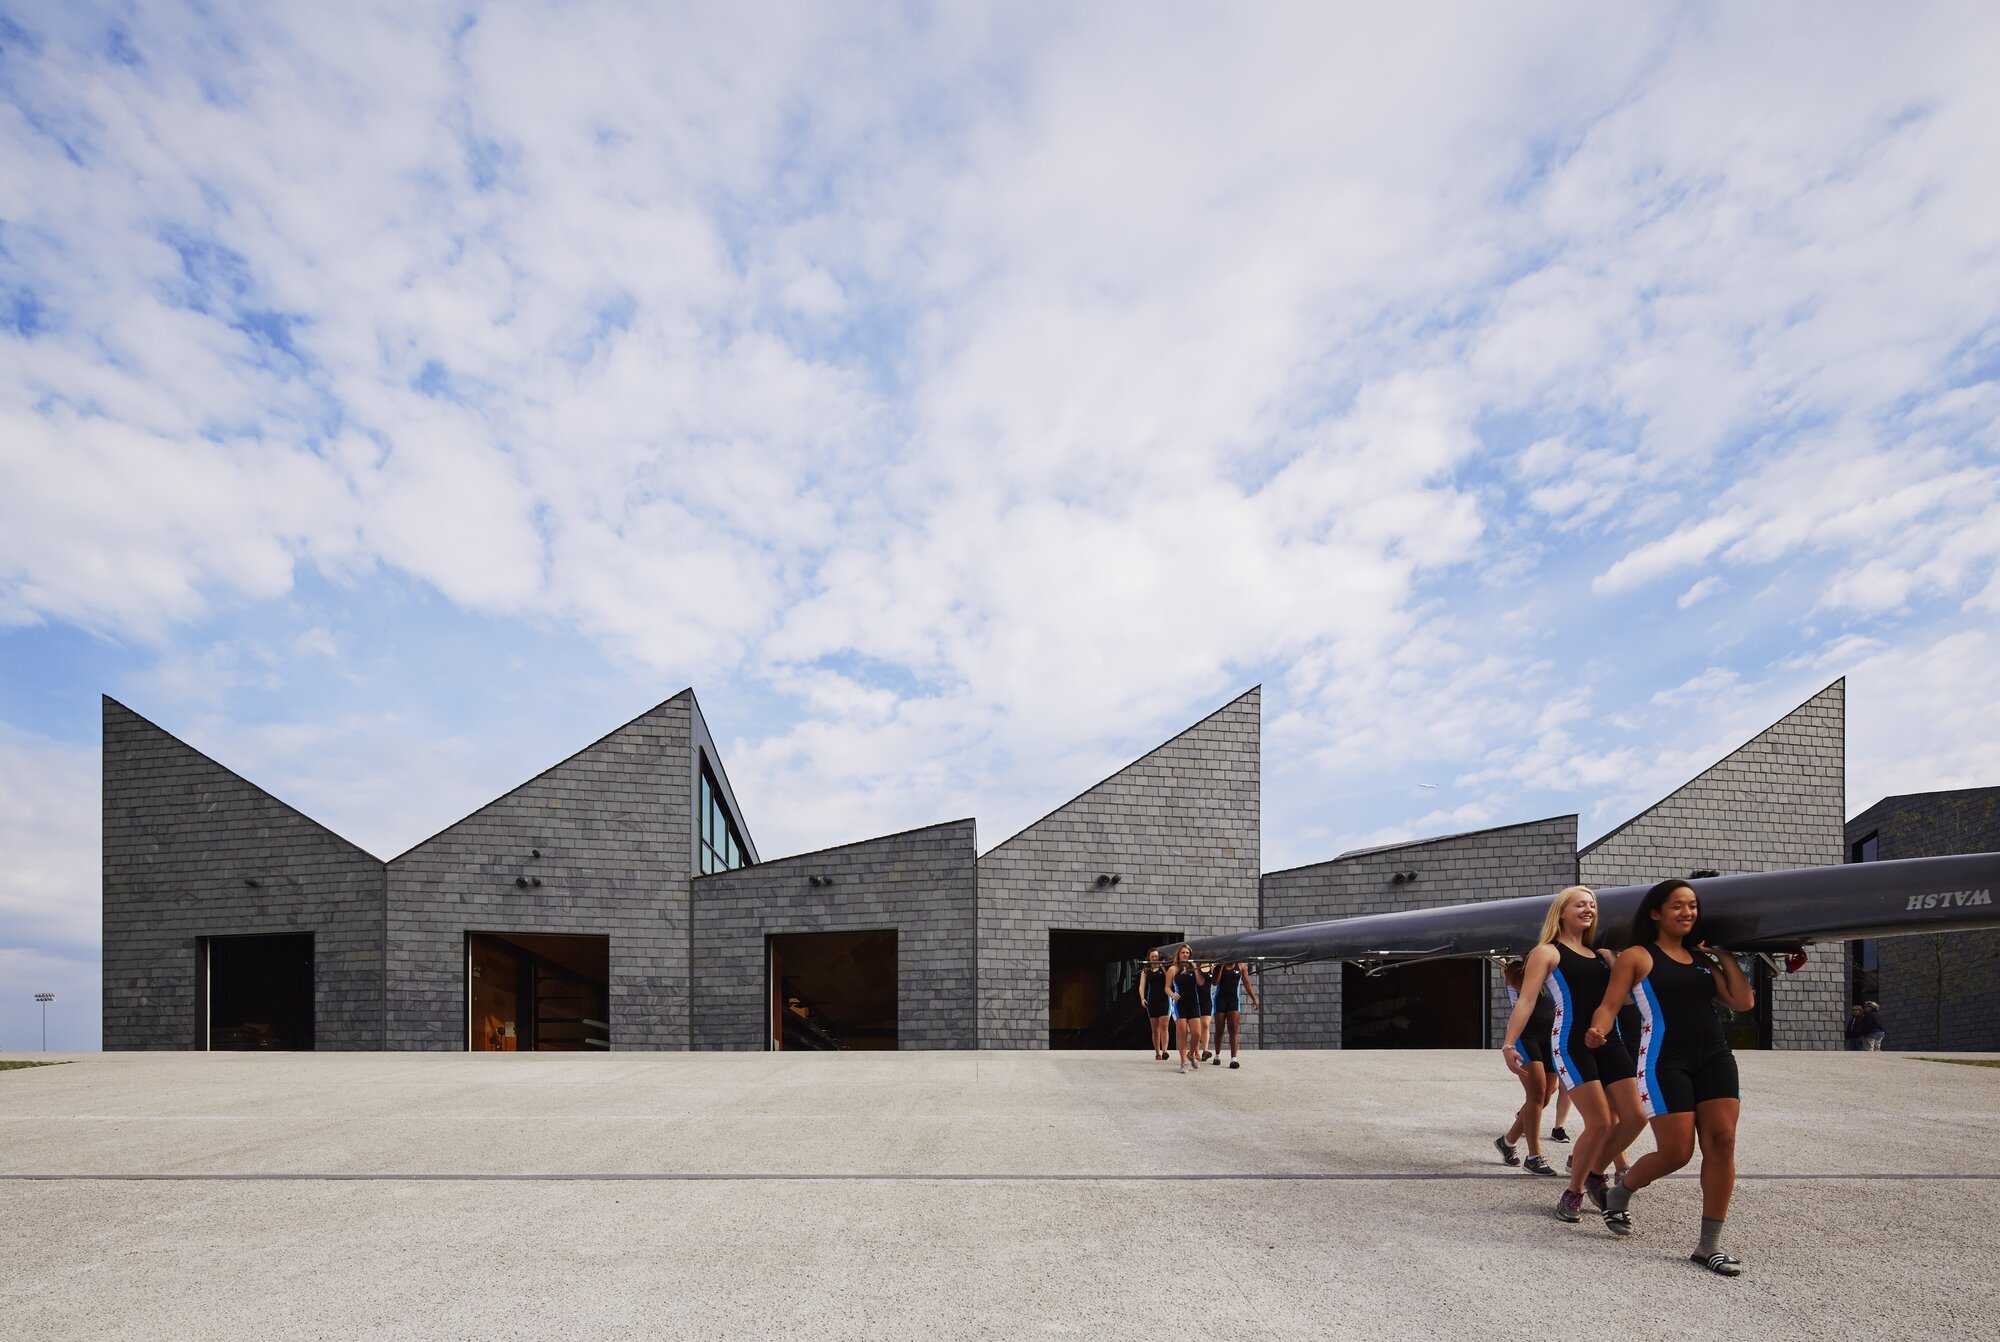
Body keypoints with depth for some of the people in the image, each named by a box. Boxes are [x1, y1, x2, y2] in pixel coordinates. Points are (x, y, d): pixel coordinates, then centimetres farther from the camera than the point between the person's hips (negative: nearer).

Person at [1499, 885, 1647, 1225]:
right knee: (1600, 1123, -12)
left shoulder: (1599, 954, 20)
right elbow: (1526, 1001, -10)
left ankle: (1594, 1172, 24)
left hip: (1607, 1041, 7)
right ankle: (1573, 1193, 8)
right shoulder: (1547, 952, -1)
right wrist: (1509, 1044, -19)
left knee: (1634, 1117, -1)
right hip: (1571, 1042, -7)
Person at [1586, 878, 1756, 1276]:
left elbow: (1744, 1002, 10)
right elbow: (1609, 1005, -7)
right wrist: (1597, 1031, -27)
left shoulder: (1703, 958, 17)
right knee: (1676, 1152, -7)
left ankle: (1709, 1244, 4)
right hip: (1665, 1061, -5)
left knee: (1721, 1143, -6)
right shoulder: (1637, 957, 1)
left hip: (1714, 1057, 5)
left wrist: (1726, 957, 11)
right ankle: (1620, 1192, 23)